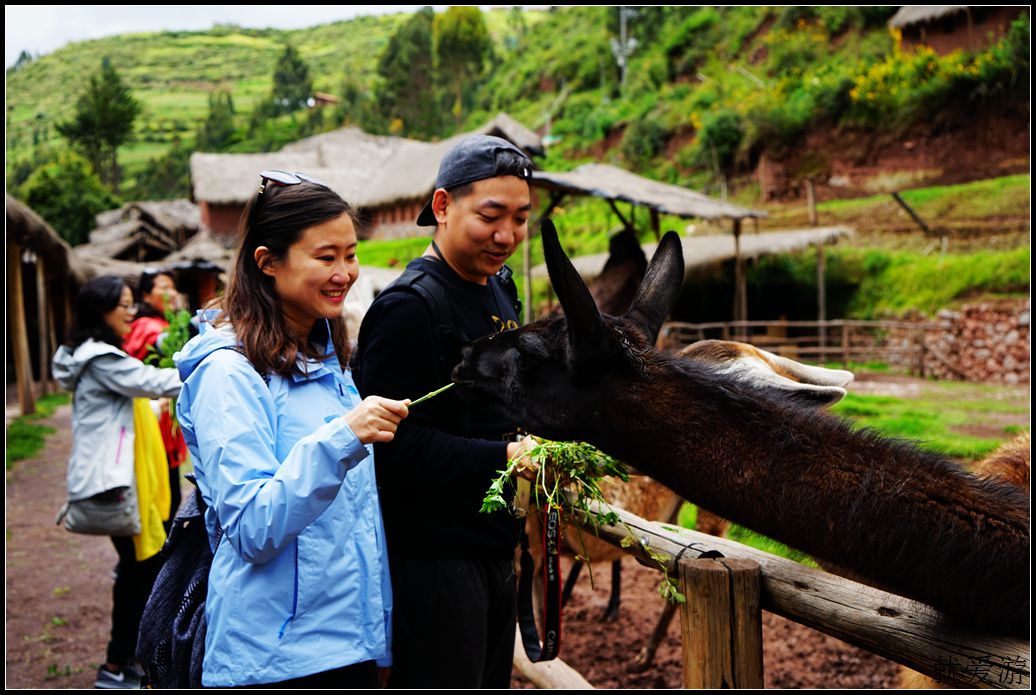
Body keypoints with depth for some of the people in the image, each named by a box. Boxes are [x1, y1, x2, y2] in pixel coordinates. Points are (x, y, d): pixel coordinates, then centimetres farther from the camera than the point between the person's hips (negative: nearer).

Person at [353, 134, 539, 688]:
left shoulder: (501, 292, 12)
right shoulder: (411, 305, -18)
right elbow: (392, 444, -25)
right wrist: (504, 457, -28)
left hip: (495, 553, 9)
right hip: (433, 560, -9)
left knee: (491, 680, 21)